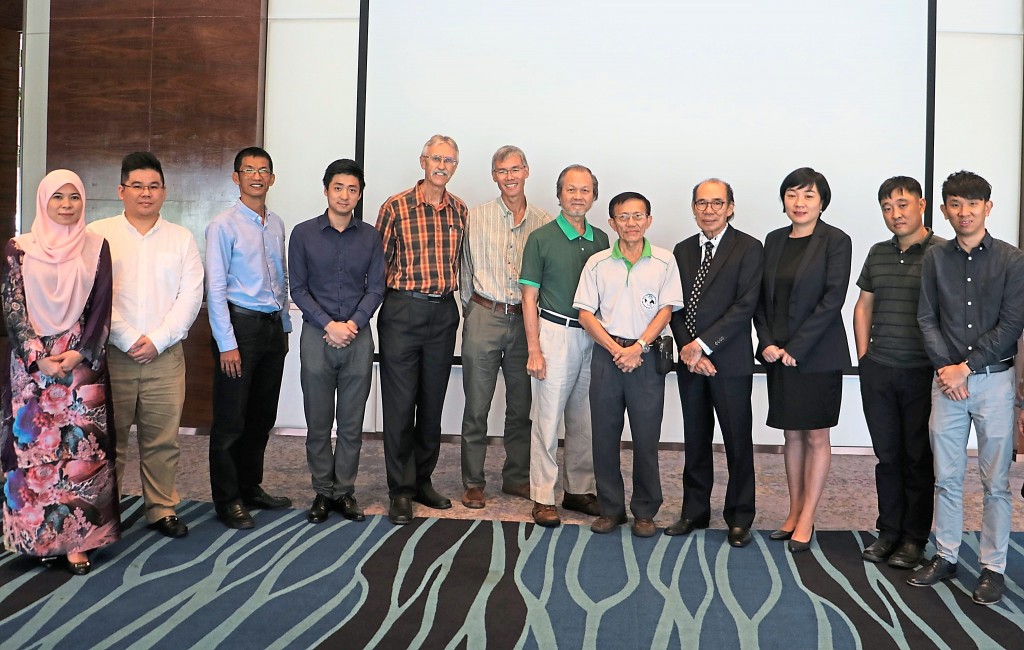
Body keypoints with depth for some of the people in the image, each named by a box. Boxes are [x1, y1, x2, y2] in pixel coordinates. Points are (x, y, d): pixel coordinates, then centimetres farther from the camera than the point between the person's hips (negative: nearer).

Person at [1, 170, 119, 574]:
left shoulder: (96, 247, 5)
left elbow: (101, 307, 0)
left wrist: (79, 354, -11)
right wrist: (38, 356, -12)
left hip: (82, 363, 0)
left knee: (81, 451, -1)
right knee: (33, 449, 4)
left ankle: (76, 539, 6)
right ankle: (37, 536, 17)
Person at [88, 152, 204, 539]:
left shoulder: (181, 238, 9)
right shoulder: (98, 234, 4)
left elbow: (191, 296, 2)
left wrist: (157, 340, -8)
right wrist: (128, 340, -11)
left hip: (165, 355, 1)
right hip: (112, 354, -1)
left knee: (163, 438, 5)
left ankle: (162, 509, 17)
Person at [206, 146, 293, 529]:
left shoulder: (276, 225, 11)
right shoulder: (224, 225, -8)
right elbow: (215, 288, -11)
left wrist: (285, 326, 14)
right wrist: (226, 344, -15)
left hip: (273, 326, 6)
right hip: (240, 325, -6)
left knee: (262, 416, 14)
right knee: (231, 419, 1)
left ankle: (251, 487, 29)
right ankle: (227, 500, 14)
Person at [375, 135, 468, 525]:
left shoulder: (460, 211, 8)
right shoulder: (395, 207, -4)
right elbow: (378, 263, -1)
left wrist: (448, 290, 11)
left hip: (444, 314, 4)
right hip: (402, 312, -4)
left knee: (432, 403, 12)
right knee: (400, 404, 0)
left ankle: (423, 480, 26)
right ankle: (401, 491, 10)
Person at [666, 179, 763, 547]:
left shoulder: (749, 249, -5)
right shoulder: (682, 251, 12)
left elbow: (745, 305, -13)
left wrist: (703, 344, -17)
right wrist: (686, 347, -8)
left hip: (730, 362, -5)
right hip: (690, 361, 5)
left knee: (738, 443, 4)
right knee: (695, 441, 13)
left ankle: (740, 519, 18)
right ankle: (694, 512, 25)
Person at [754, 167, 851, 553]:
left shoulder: (835, 241, -6)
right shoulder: (774, 240, 10)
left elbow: (833, 299, -13)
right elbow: (761, 297, 10)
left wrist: (796, 348, -15)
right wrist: (767, 343, -3)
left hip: (817, 354, -5)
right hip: (778, 354, 5)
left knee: (816, 437, 4)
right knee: (792, 435, 12)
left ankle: (806, 520, 11)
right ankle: (794, 513, 22)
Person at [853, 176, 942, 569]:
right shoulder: (878, 254, 10)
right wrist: (864, 357, 9)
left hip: (923, 374, -4)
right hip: (878, 373, 4)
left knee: (919, 458, 7)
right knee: (888, 455, 12)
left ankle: (914, 538, 19)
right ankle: (889, 531, 24)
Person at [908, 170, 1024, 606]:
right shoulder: (936, 258, 6)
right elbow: (927, 318, 5)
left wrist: (966, 367, -12)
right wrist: (944, 366, -8)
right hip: (947, 379, 2)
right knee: (947, 477, 9)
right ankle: (946, 557, 22)